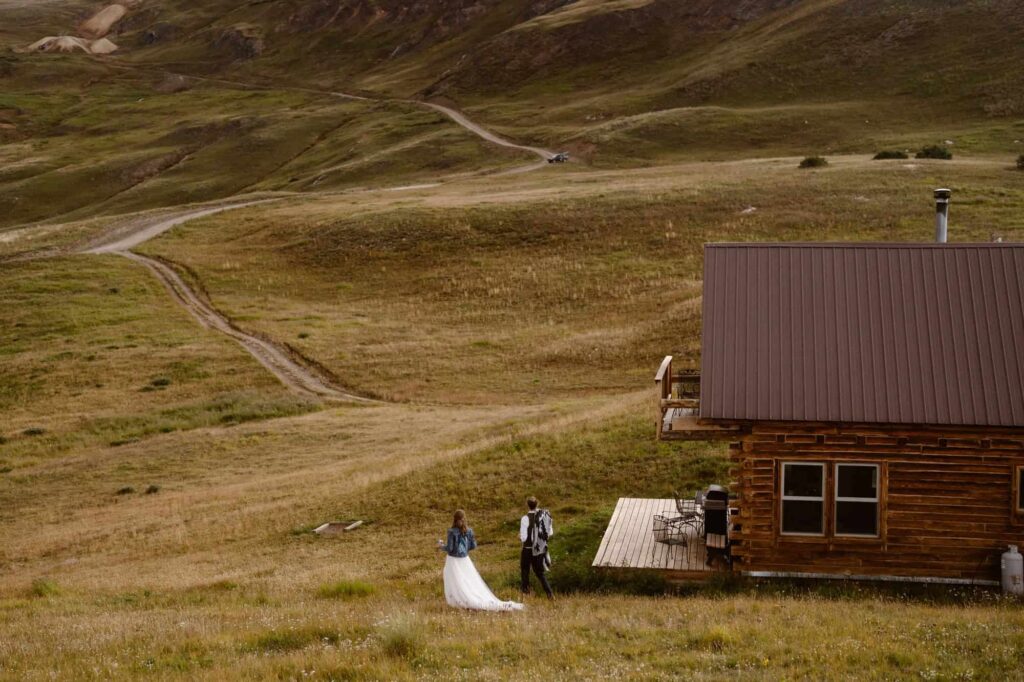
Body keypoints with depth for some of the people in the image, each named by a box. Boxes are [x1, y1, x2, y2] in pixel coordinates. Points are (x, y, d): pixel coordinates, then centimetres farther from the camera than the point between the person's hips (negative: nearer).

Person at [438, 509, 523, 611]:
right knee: (472, 583, 10)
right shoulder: (469, 531, 0)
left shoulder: (452, 531, -14)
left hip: (454, 560, -5)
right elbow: (473, 546, 5)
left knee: (456, 586, 5)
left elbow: (449, 548, -14)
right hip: (465, 560, 5)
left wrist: (441, 546, 5)